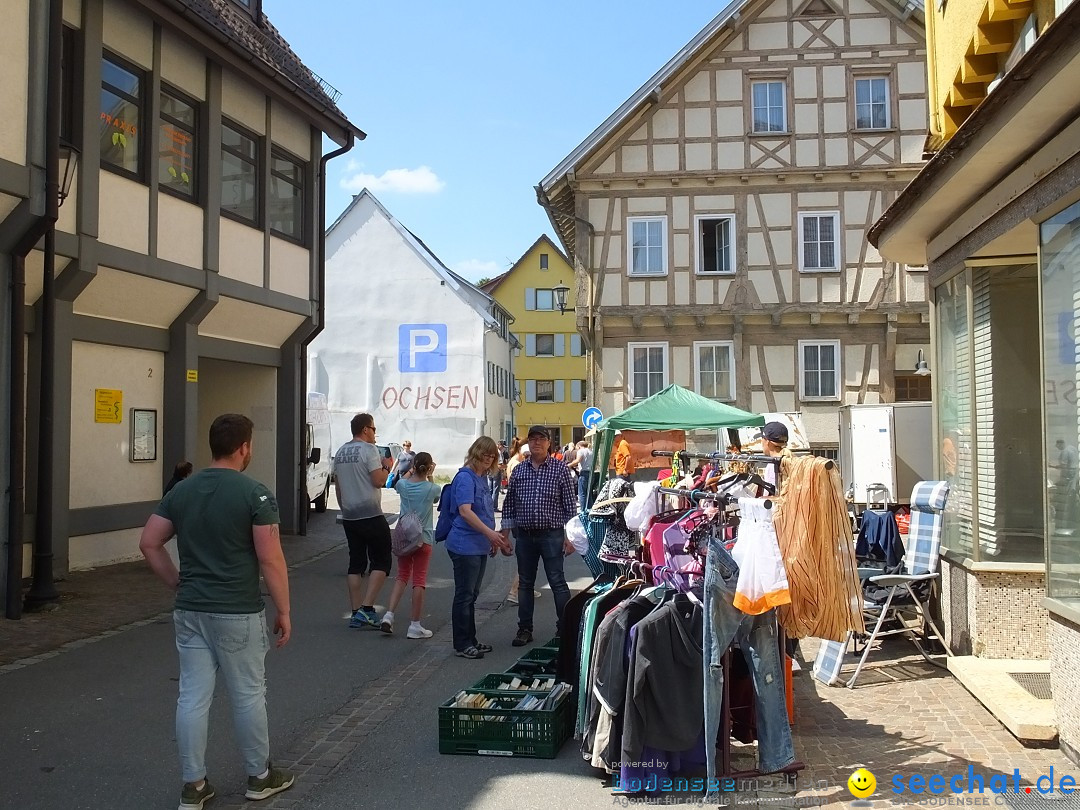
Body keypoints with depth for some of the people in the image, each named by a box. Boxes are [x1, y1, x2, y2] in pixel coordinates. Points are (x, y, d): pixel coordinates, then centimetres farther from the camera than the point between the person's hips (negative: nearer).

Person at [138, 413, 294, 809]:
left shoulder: (181, 490, 4)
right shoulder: (255, 493, -14)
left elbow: (149, 543, 6)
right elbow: (270, 559, -14)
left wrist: (178, 583, 12)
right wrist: (283, 611, -6)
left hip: (190, 611, 5)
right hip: (238, 614, -5)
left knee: (192, 697, 9)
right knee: (248, 696, 9)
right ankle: (260, 776, 25)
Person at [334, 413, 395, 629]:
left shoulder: (340, 452, 14)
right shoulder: (369, 449, -10)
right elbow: (378, 481, -17)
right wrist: (387, 467, 1)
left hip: (349, 517, 7)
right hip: (371, 515, -7)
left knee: (356, 563, 11)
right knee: (381, 561, 1)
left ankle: (355, 613, 10)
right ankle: (366, 609, -8)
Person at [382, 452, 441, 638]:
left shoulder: (403, 485, -5)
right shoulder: (432, 488, -12)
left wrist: (411, 471, 29)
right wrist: (430, 476, 15)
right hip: (423, 540, -3)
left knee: (401, 576, 16)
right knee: (419, 580, 3)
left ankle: (389, 615, 3)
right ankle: (415, 626, 6)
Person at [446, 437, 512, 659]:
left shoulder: (482, 478, 14)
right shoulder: (465, 477, -15)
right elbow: (465, 511, -26)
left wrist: (493, 539, 22)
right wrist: (491, 533, -32)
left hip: (480, 546, 9)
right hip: (465, 546, -9)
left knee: (471, 596, 16)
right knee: (464, 596, -1)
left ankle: (470, 640, 24)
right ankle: (461, 645, 7)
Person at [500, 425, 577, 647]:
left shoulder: (560, 469, -2)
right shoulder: (519, 470, 7)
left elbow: (570, 504, -2)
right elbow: (509, 504, 11)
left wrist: (569, 536, -6)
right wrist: (505, 535, 8)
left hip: (551, 535, -3)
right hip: (524, 535, 4)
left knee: (557, 582, 0)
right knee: (525, 583, 11)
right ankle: (525, 629, 21)